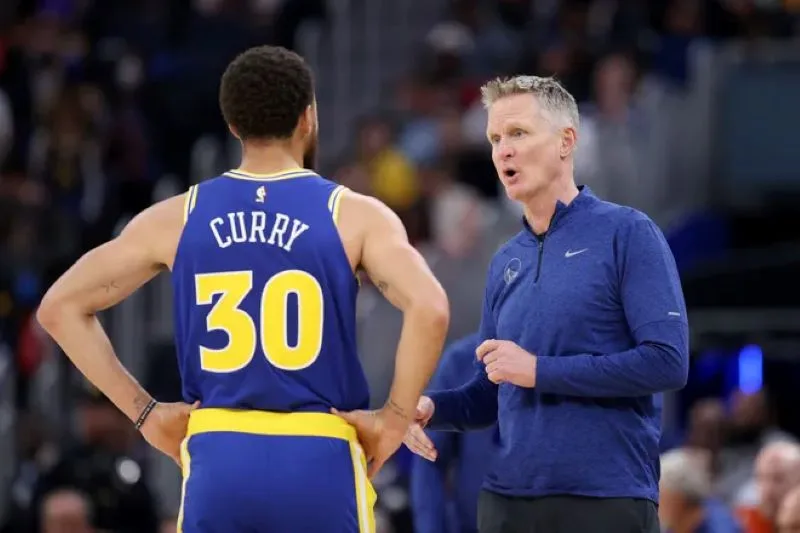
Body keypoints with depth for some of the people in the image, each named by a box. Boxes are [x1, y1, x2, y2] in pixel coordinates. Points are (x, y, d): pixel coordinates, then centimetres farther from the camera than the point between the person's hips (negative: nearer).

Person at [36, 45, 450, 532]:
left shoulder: (177, 219, 6)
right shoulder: (353, 216, -2)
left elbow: (60, 307, 6)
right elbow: (429, 307, -18)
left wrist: (146, 413, 8)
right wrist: (395, 418, -7)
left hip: (217, 461, 2)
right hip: (318, 461, -2)